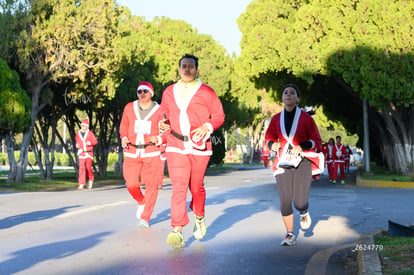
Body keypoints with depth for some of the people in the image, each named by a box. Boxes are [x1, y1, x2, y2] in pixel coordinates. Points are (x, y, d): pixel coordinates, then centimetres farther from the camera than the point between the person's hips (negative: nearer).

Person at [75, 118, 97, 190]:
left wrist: (90, 143, -20)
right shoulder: (78, 133, 7)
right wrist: (77, 145, 3)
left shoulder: (90, 133, -2)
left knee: (88, 167, -2)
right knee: (81, 168, -9)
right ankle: (81, 184, -11)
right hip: (81, 152, 1)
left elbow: (95, 141, -1)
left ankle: (90, 180, 27)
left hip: (89, 153, -1)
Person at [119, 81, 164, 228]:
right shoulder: (129, 108, 9)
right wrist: (124, 139, -1)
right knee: (131, 184, -5)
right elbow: (123, 127, 18)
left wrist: (158, 139, -16)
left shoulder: (159, 111, 1)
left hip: (152, 152, -2)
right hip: (132, 152, 2)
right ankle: (142, 202, 29)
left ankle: (145, 218, 6)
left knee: (151, 184, -4)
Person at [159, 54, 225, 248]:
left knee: (196, 187, 9)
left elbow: (219, 115, 4)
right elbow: (165, 113, 22)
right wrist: (163, 124, 1)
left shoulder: (206, 92, 1)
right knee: (178, 187, -12)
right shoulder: (169, 92, 11)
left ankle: (199, 217, 39)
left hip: (199, 147, -1)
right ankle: (177, 231, -15)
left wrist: (207, 127, -14)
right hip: (176, 147, 1)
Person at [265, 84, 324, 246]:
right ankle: (290, 235, 12)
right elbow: (268, 137, 17)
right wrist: (271, 144, -6)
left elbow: (316, 141, 2)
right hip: (283, 164, 2)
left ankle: (304, 213, 33)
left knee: (300, 203, -6)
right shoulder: (276, 119, 5)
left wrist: (302, 147, -16)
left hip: (302, 163, -2)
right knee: (285, 202, -5)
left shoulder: (305, 118, -1)